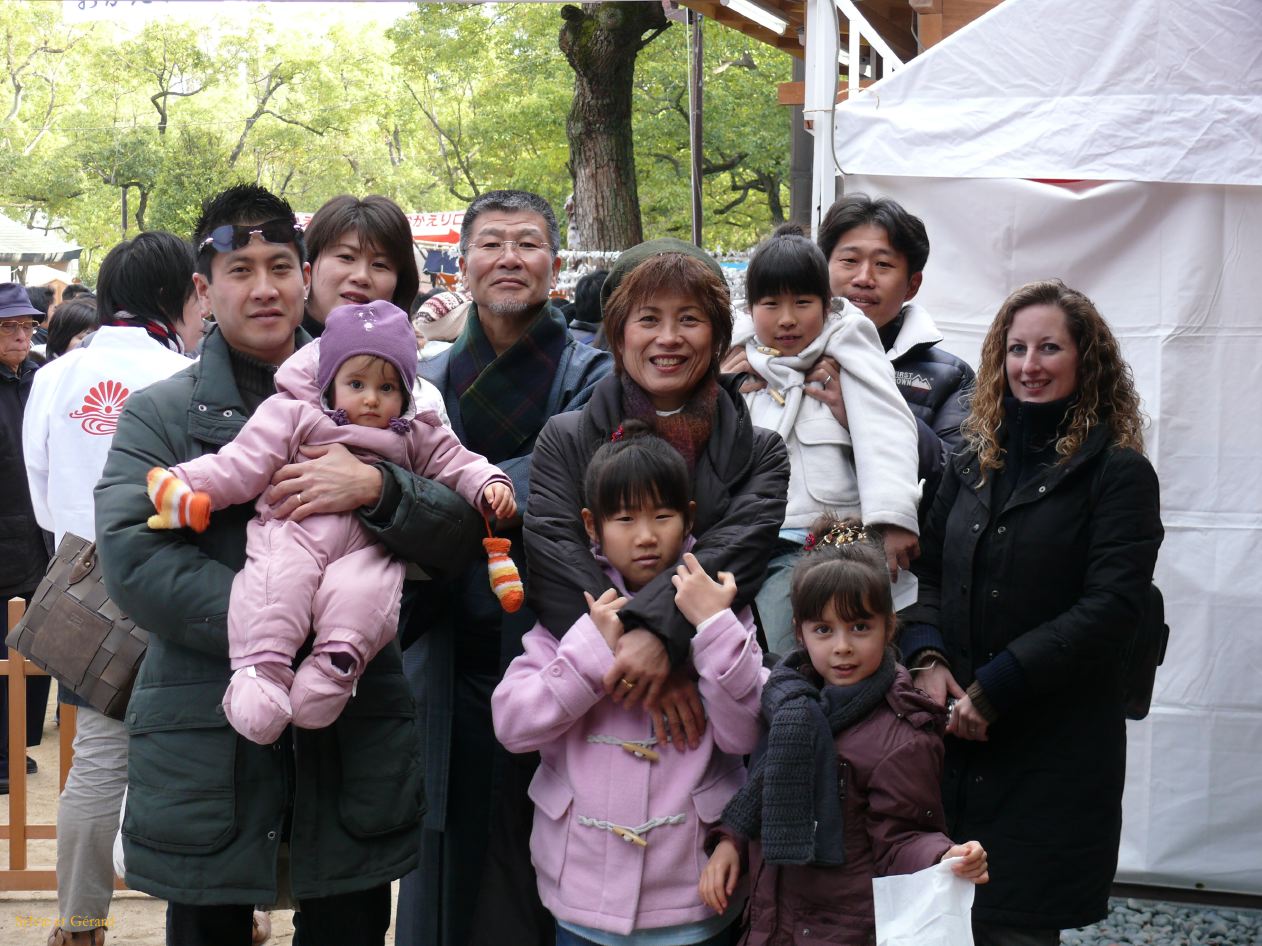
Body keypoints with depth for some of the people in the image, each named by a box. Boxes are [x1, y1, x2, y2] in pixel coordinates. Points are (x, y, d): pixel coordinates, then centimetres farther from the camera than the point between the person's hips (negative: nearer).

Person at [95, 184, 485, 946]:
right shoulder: (160, 415, 5)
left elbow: (460, 540, 3)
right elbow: (132, 559, -12)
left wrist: (378, 489, -18)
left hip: (353, 753, 2)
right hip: (208, 751, -1)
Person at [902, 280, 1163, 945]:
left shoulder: (1118, 472, -4)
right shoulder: (974, 465, 14)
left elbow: (1109, 608, -13)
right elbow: (930, 573, 14)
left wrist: (993, 691, -15)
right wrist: (929, 657, -6)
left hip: (1054, 748, -5)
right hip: (959, 739, 5)